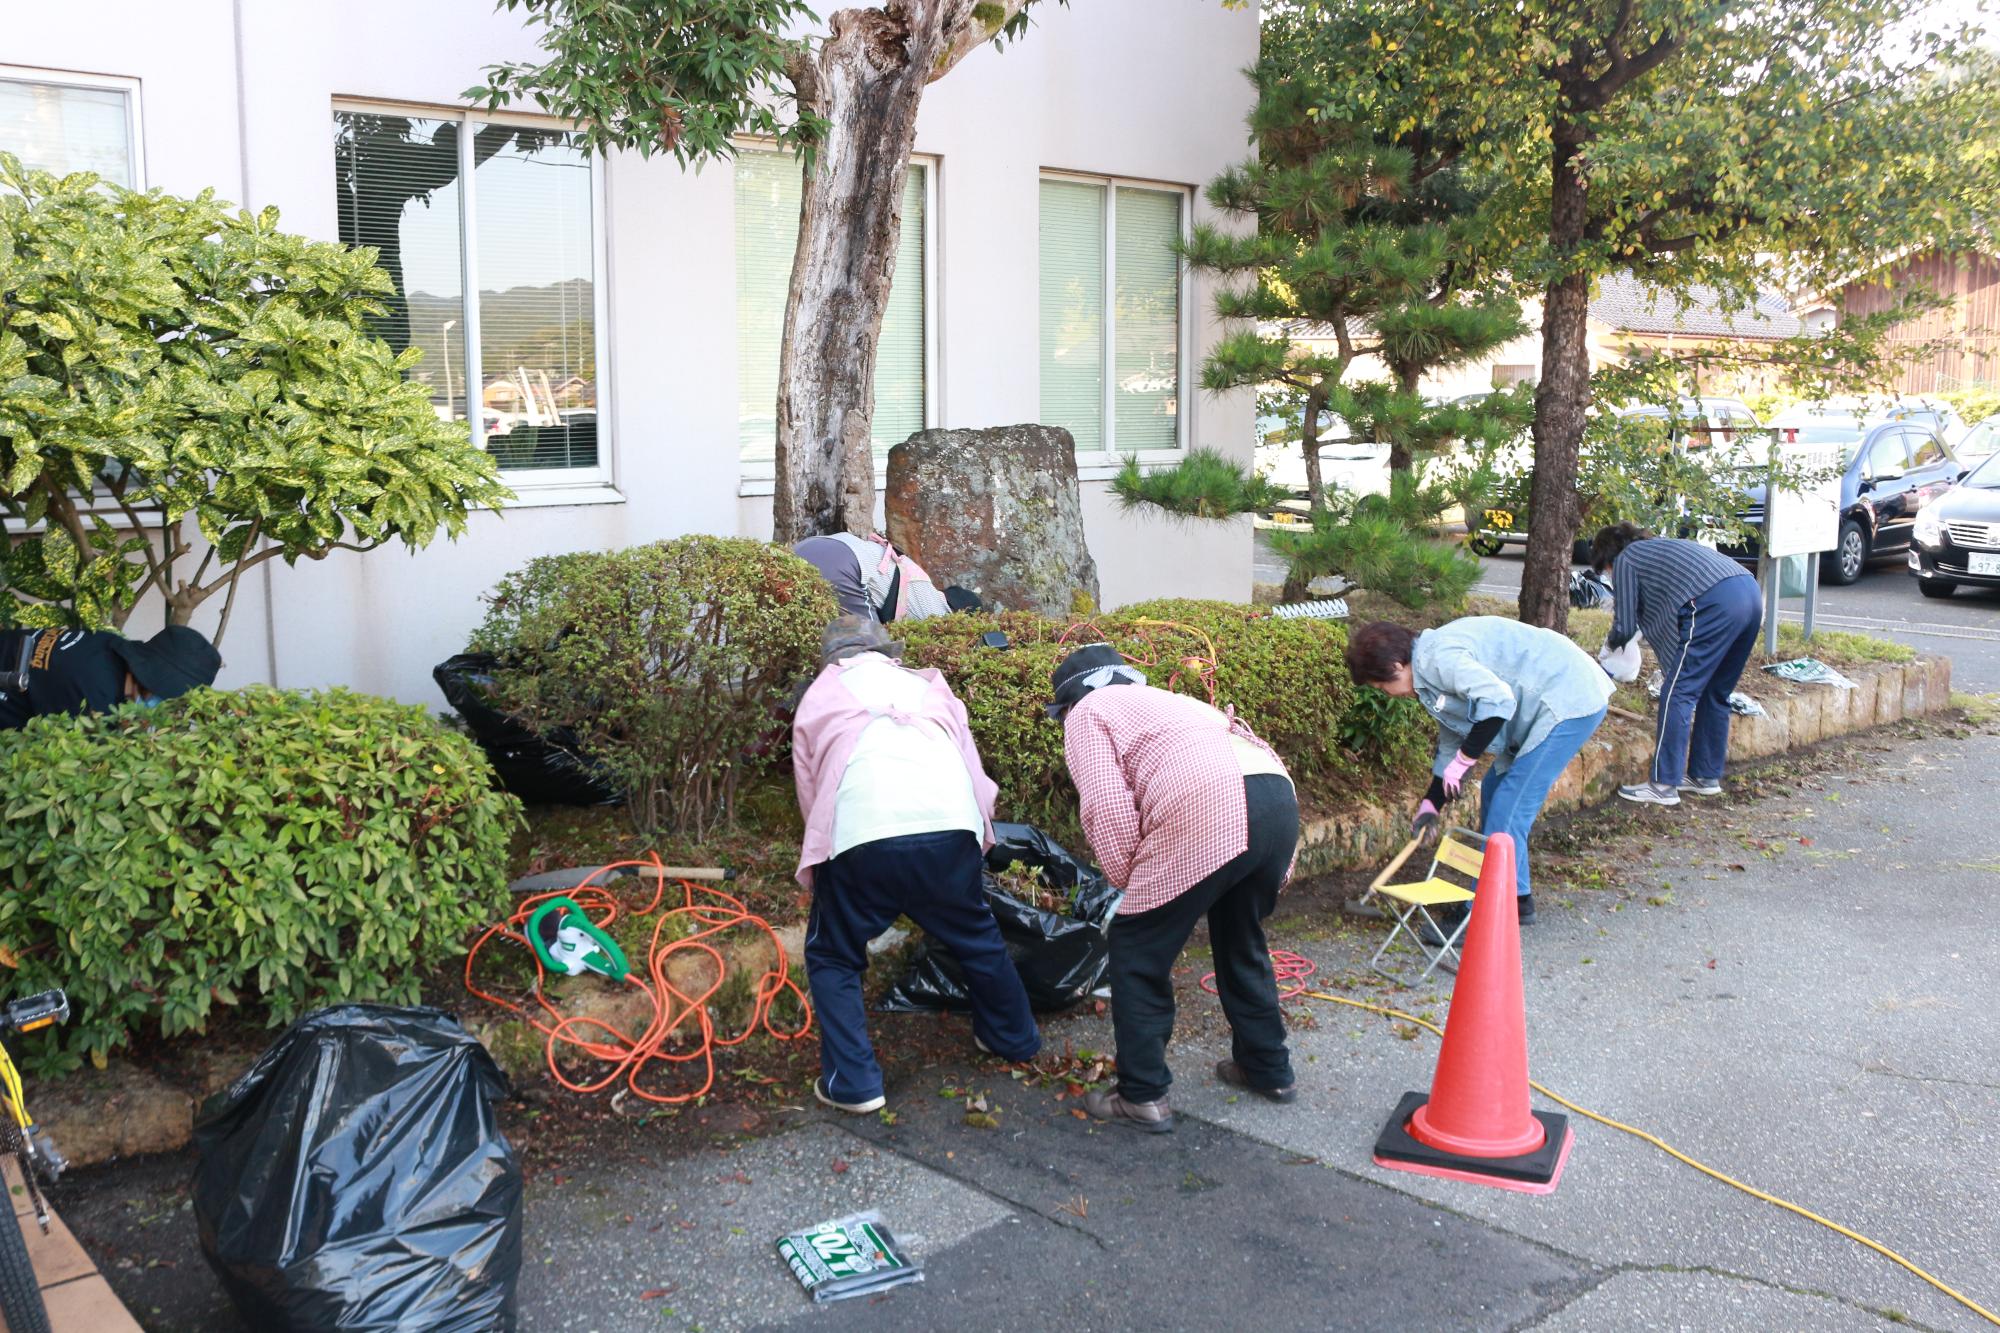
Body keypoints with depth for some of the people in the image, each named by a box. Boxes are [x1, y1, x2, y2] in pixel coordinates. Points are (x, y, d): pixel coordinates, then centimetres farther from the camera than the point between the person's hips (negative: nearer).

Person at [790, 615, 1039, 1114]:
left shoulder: (819, 697, 25)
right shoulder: (927, 684, 29)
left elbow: (809, 788, 24)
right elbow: (972, 765, 26)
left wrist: (820, 865, 35)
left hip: (861, 833, -2)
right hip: (951, 825, 3)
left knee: (832, 957, 18)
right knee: (978, 938, 27)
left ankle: (852, 1081, 11)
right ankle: (1013, 1037, 43)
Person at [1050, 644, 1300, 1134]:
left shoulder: (1086, 714, 17)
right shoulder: (1162, 700, 38)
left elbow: (1108, 804, 0)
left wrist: (1130, 881, 12)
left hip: (1208, 811, -8)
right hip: (1279, 797, 8)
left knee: (1138, 952, 9)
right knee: (1241, 941, 29)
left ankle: (1143, 1097, 14)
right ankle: (1269, 1069, 40)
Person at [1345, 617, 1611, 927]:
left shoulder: (1439, 657, -19)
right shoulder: (1431, 668, 14)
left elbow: (1497, 701, -31)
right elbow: (1452, 738, 22)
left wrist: (1463, 759, -20)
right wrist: (1431, 804, 23)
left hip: (1569, 701, -11)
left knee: (1507, 810, -9)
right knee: (1495, 791, 18)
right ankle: (1516, 899, 26)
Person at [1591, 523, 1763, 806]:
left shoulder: (1624, 560, 12)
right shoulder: (1659, 546, 34)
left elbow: (1625, 627, 10)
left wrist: (1611, 642, 31)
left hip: (1715, 603, -8)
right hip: (1750, 593, 8)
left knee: (1678, 693, -2)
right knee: (1714, 693, 19)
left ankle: (1663, 786, -1)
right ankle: (1706, 776, 27)